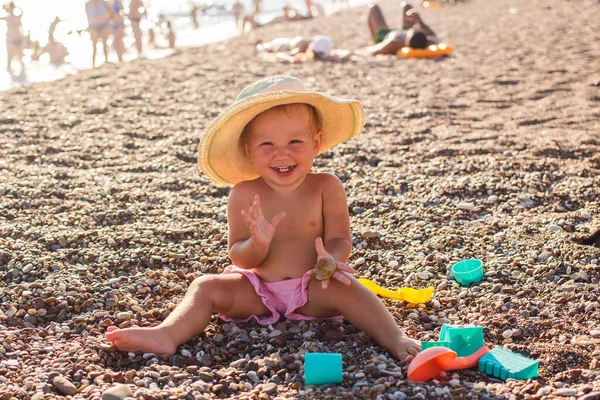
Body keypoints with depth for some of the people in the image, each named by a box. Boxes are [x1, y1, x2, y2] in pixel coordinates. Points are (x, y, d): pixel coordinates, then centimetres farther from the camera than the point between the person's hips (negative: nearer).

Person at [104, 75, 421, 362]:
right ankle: (166, 335, -33)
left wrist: (330, 259, -34)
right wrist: (258, 244, -31)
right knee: (206, 287, -14)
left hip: (311, 290, -2)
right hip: (256, 290, 2)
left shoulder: (326, 188, -9)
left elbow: (339, 240, -9)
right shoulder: (245, 195, -9)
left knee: (343, 287, -29)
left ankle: (395, 340, -35)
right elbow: (239, 257, -7)